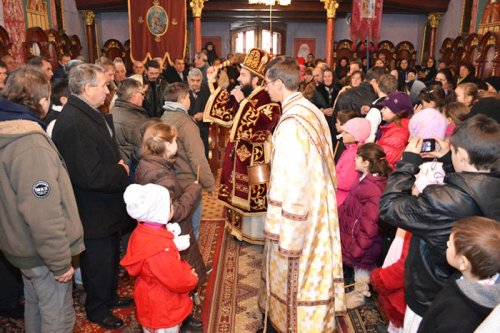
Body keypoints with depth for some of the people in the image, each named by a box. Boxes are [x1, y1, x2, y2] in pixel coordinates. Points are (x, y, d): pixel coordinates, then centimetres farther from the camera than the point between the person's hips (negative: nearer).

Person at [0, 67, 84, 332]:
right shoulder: (31, 145, -27)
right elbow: (43, 213, -29)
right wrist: (60, 261, -20)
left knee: (35, 308, 26)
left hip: (21, 245, 9)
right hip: (42, 253, -9)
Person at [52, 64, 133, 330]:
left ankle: (110, 297, 47)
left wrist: (118, 166, -2)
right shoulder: (72, 123, -29)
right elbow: (91, 176, -32)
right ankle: (97, 310, 35)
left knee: (111, 256, 26)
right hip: (93, 212, -10)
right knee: (98, 263, 12)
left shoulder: (90, 114, 5)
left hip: (106, 206, 10)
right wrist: (123, 172, -18)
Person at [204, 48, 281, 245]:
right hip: (237, 155, 9)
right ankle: (239, 227, 37)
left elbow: (260, 127, -33)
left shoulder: (269, 101, -20)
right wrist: (213, 84, 15)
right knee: (238, 194, 19)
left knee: (253, 196, 3)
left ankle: (256, 233, 21)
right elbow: (226, 112, 18)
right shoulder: (244, 96, 6)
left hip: (254, 158, -9)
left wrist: (243, 102, -29)